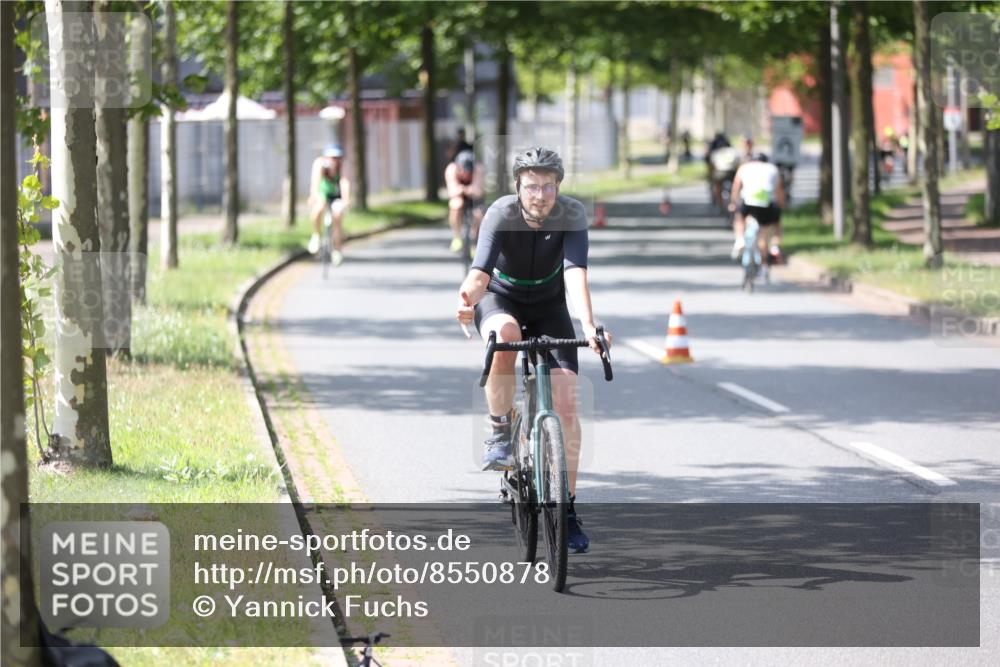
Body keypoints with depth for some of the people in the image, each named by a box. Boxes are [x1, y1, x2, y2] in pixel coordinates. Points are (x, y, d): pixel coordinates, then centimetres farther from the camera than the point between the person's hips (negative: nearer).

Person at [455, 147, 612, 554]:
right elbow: (481, 271, -38)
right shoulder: (501, 214, -26)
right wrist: (468, 299, -62)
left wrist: (588, 326, -54)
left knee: (566, 401, -13)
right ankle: (500, 434, -21)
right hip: (501, 298, -1)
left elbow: (575, 273, -36)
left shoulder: (572, 215, -24)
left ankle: (567, 509, -2)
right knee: (504, 334, -39)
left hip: (549, 305, 1)